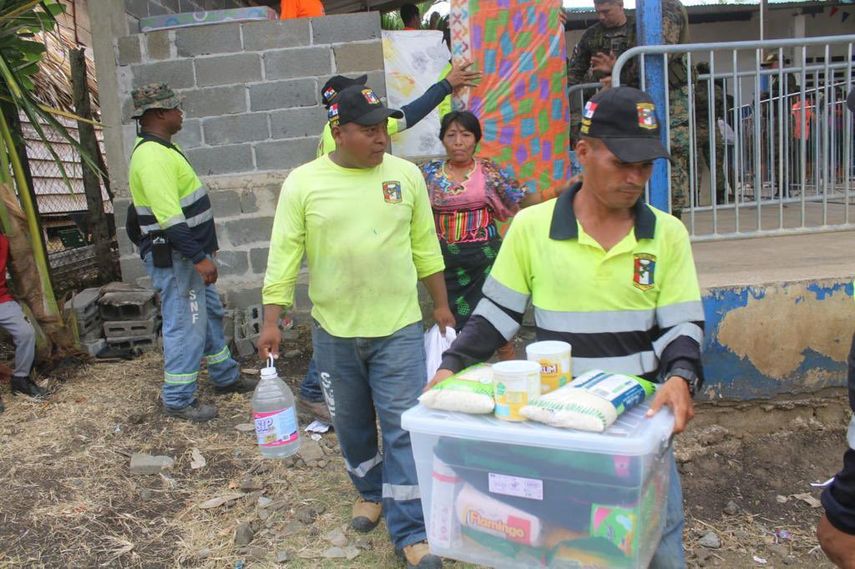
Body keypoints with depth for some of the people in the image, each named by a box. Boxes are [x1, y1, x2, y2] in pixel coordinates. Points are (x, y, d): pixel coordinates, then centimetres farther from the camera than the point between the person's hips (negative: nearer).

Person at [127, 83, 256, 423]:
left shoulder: (161, 148, 13)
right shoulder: (152, 156, -21)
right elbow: (169, 219, -28)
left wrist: (202, 252, 22)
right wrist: (199, 258, -28)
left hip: (189, 254, 11)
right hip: (174, 258, -11)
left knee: (210, 313, 19)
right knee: (185, 325, -3)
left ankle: (225, 377, 33)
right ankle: (178, 400, 10)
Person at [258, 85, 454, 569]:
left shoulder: (406, 175, 0)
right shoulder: (303, 183, -5)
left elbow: (425, 246, 6)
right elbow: (284, 254, -4)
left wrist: (442, 305, 10)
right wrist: (272, 321, -9)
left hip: (399, 328, 0)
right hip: (334, 331, 1)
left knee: (404, 428, -1)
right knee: (352, 424, 17)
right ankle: (370, 492, 43)